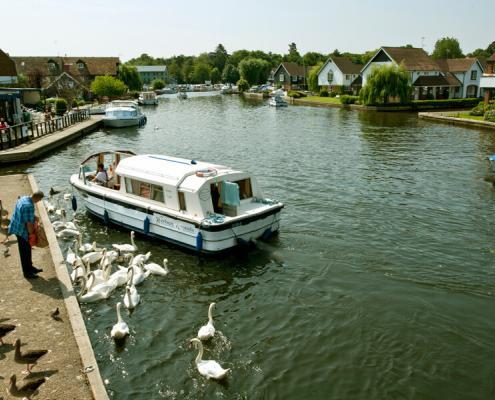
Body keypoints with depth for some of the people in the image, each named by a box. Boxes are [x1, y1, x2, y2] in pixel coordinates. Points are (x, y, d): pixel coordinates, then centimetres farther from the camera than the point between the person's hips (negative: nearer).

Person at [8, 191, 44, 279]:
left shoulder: (23, 198, 0)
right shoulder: (29, 206, -30)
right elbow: (29, 223, -26)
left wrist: (33, 217, 9)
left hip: (18, 228, 10)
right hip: (22, 231, -10)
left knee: (27, 249, 21)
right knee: (25, 252, 4)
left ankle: (29, 267, 35)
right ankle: (27, 273, 16)